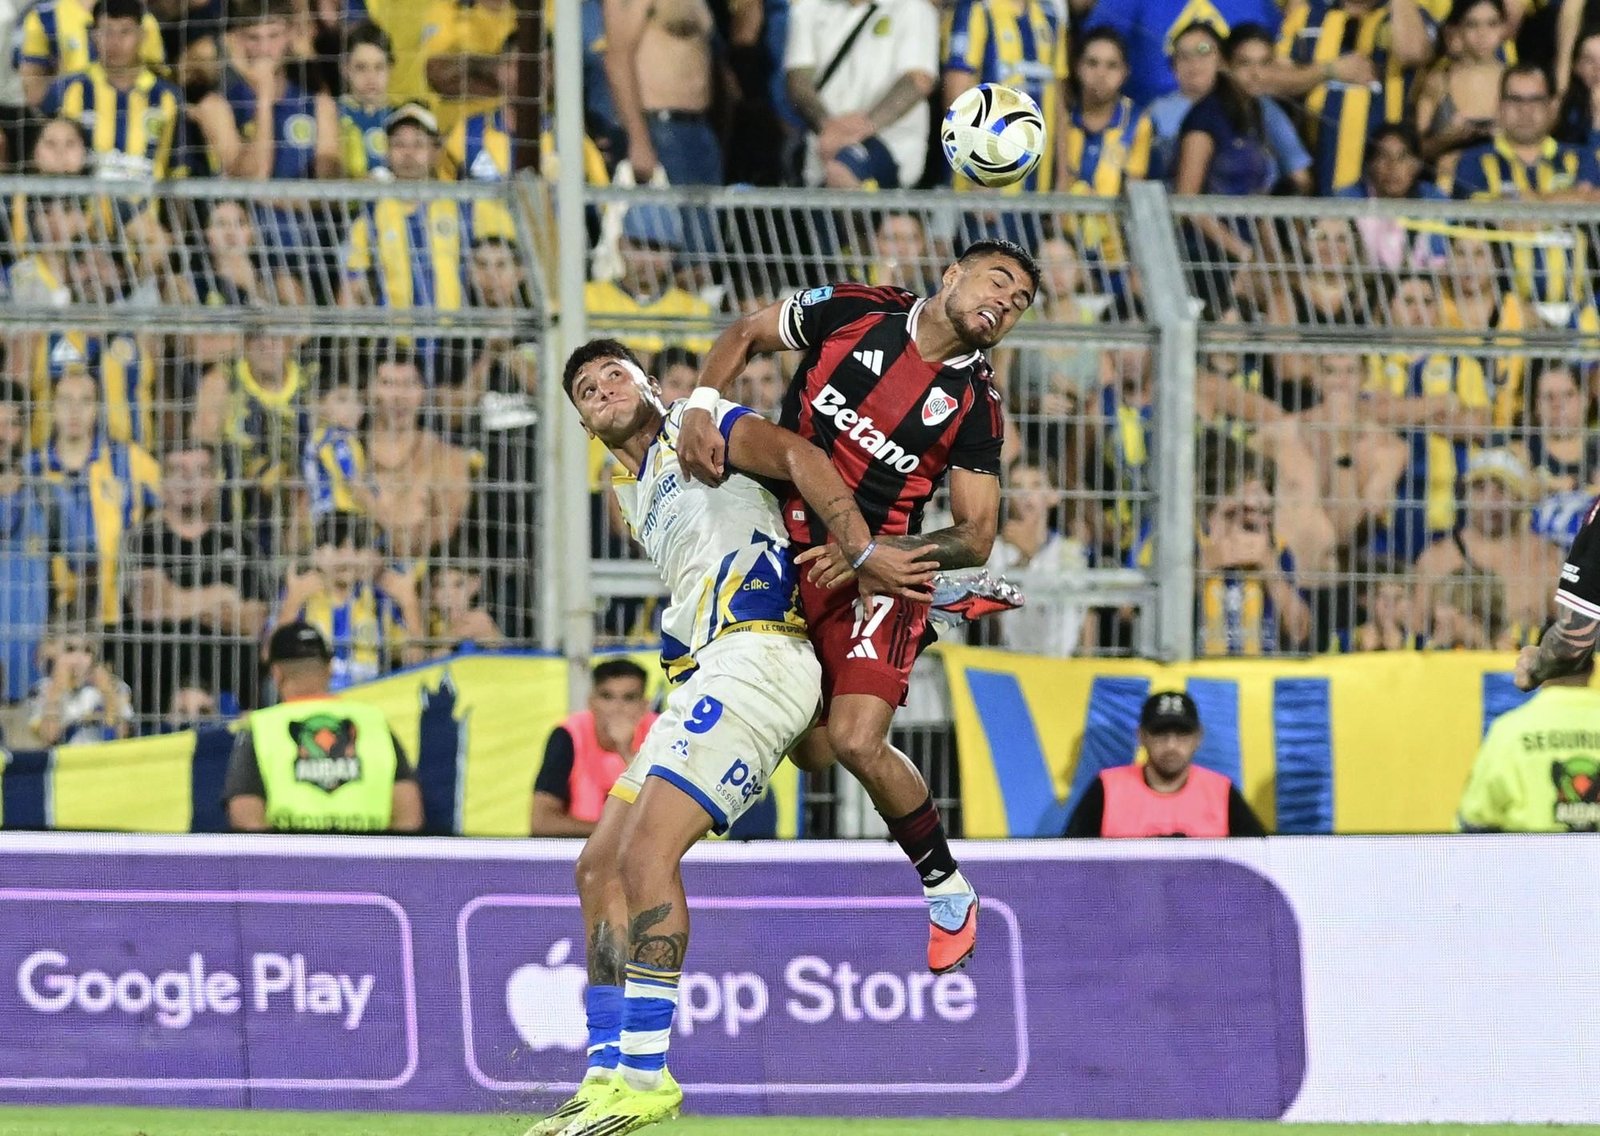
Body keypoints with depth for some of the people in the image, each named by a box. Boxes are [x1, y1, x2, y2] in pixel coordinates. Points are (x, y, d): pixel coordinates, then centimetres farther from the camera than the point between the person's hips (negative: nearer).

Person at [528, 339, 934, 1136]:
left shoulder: (694, 428, 6)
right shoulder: (637, 501, 28)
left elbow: (794, 456, -9)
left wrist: (864, 554, -20)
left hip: (756, 654, -10)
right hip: (702, 678, 10)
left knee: (647, 849, -20)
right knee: (600, 866, 6)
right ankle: (608, 1072, 6)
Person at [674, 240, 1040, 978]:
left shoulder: (975, 404, -3)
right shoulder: (854, 311, -1)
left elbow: (975, 539, -4)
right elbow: (746, 334, 13)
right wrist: (701, 407, -5)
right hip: (787, 554, 3)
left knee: (856, 741, -20)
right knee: (814, 751, 4)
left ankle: (946, 887, 2)